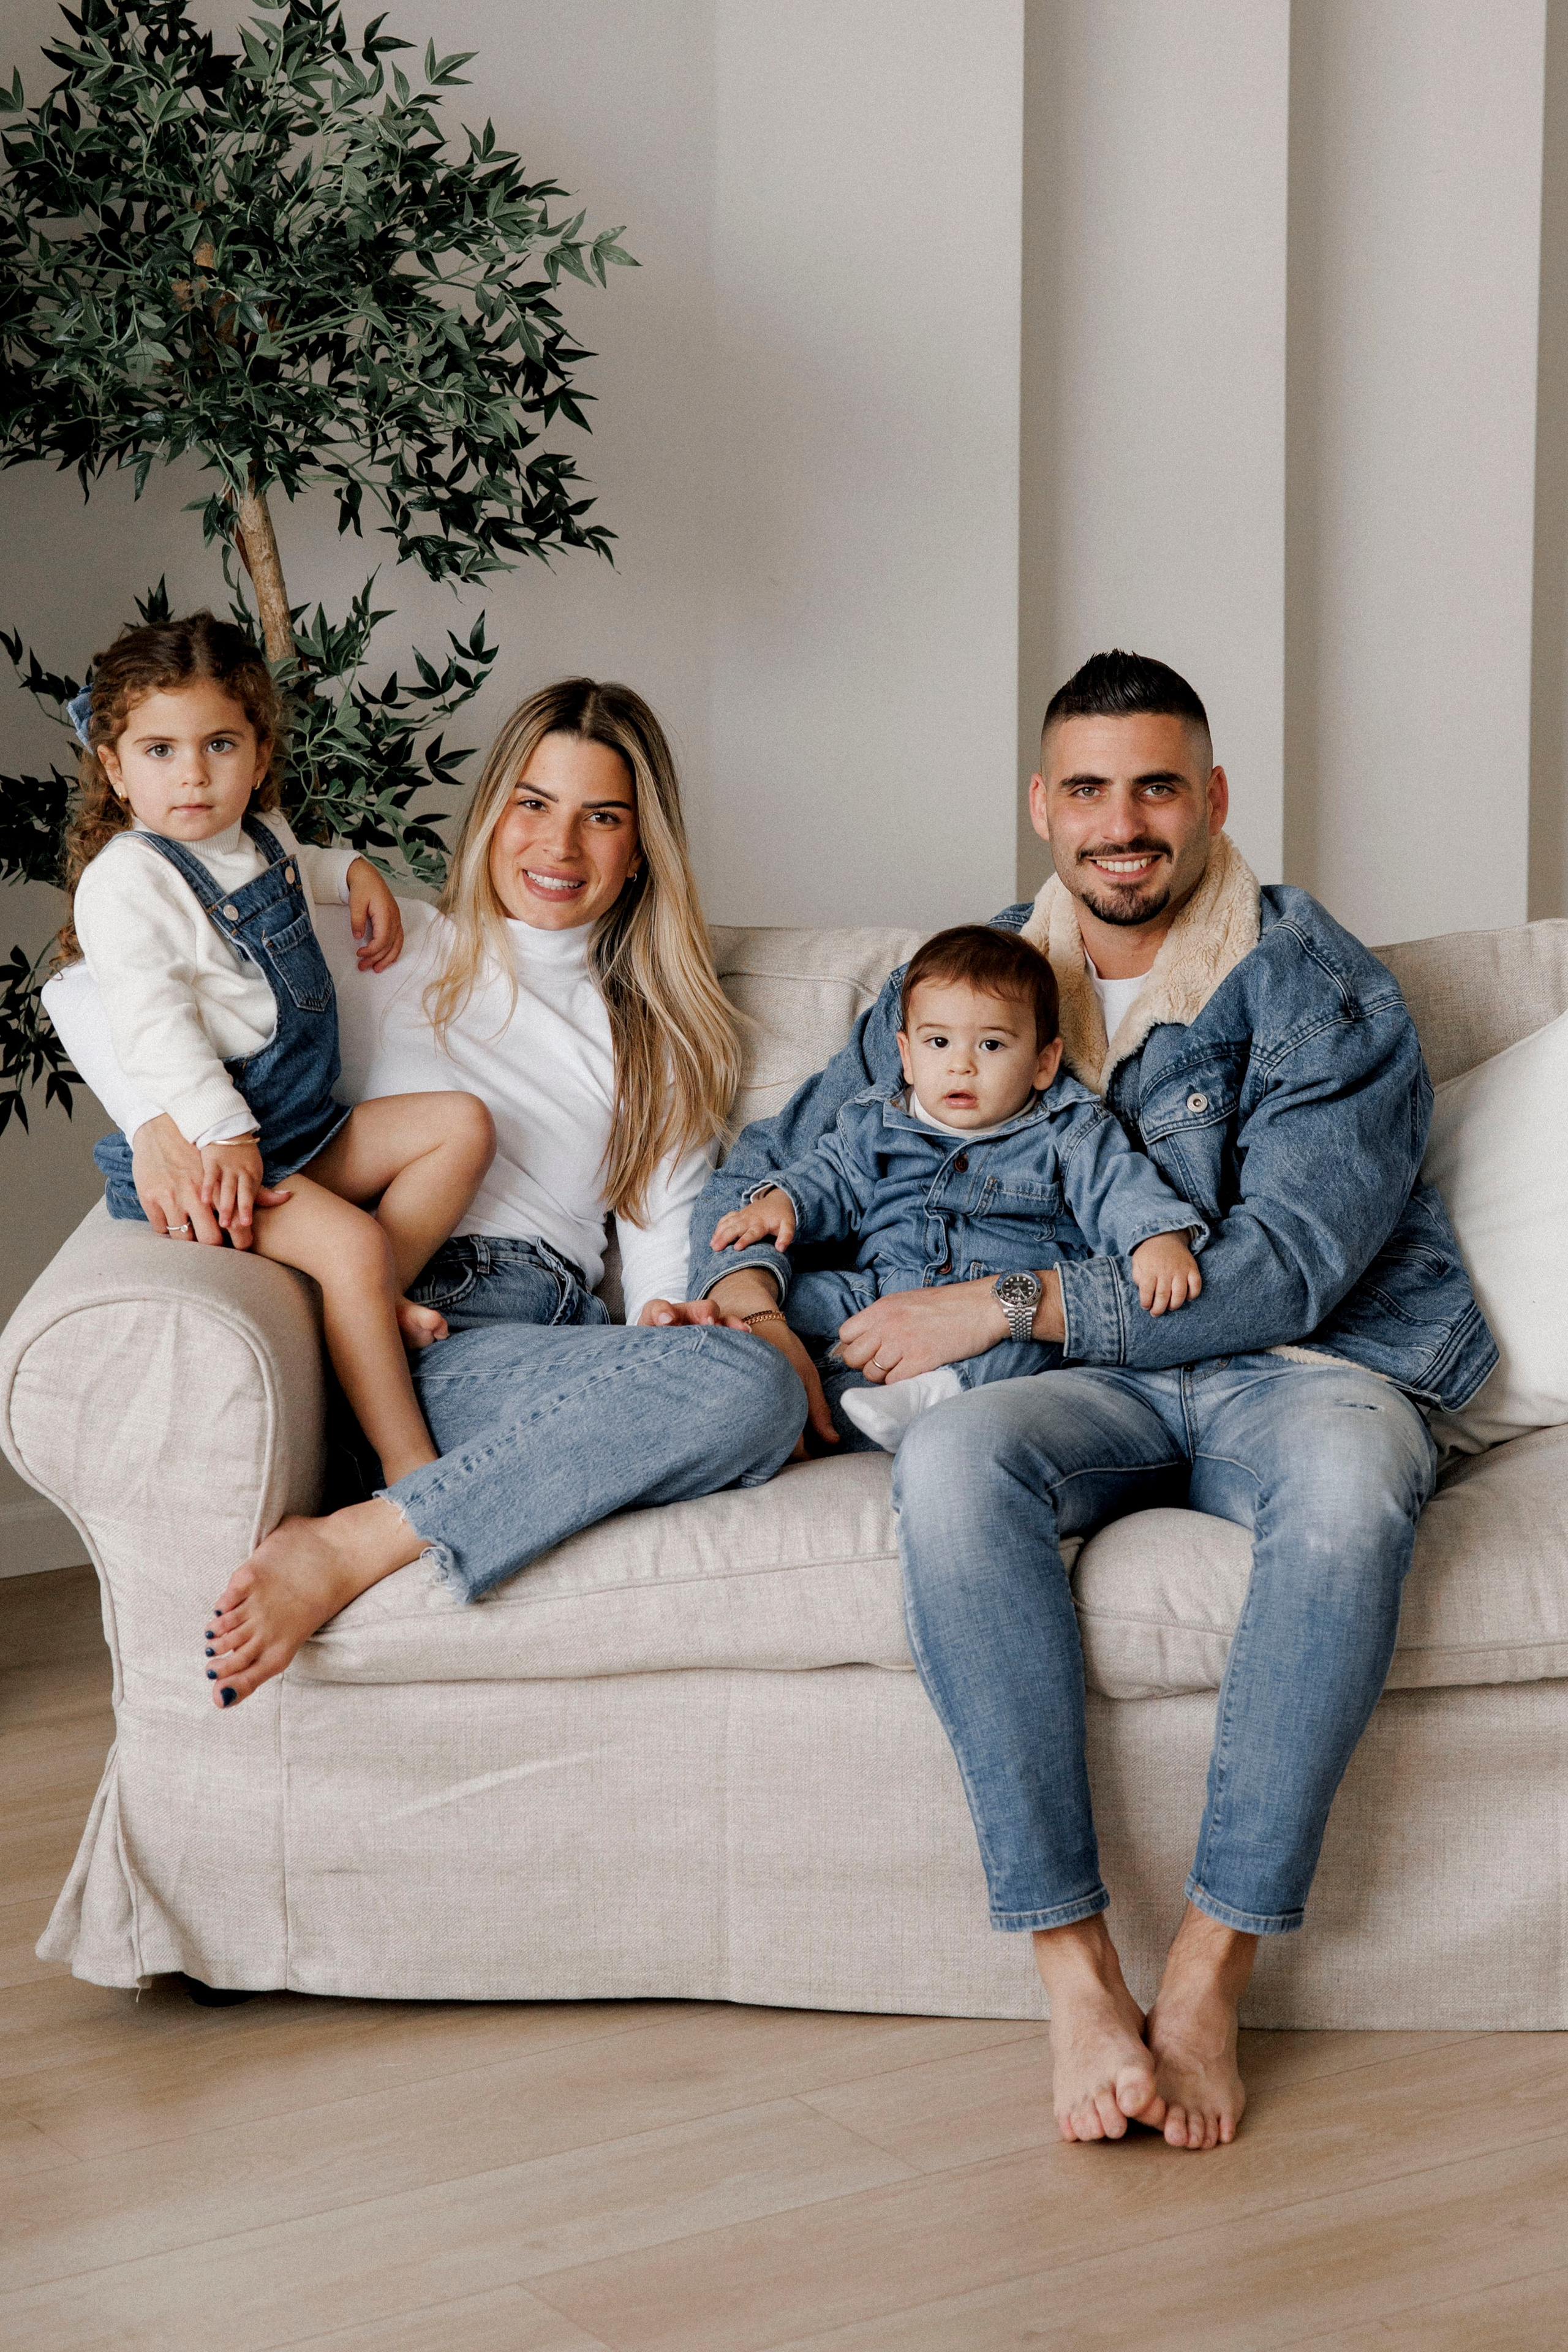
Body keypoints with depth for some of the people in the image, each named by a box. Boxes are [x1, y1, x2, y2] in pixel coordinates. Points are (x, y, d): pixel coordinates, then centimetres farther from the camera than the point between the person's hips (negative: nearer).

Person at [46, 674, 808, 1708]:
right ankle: (345, 1553, -30)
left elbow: (662, 1243, 18)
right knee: (751, 1384, -34)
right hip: (411, 1335, -4)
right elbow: (89, 993, 13)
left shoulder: (659, 1035, 27)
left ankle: (354, 1544, -33)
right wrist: (163, 1124, -8)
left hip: (557, 1339, 5)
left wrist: (667, 1315, -8)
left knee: (758, 1382, -34)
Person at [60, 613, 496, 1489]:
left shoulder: (263, 837, 12)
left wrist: (355, 873, 21)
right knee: (352, 1247, -28)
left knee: (463, 1124, 3)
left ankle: (382, 1298, -11)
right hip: (204, 1145, -9)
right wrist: (222, 1134, -31)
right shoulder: (127, 881, -15)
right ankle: (414, 1473, -23)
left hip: (307, 1124, 9)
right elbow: (155, 1029, -23)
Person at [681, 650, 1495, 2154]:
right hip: (1093, 1396, 3)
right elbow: (772, 1162, 18)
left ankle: (1209, 1970, -32)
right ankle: (1073, 1970, -33)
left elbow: (1282, 1270, -14)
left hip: (1301, 1366, -2)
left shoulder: (1319, 992, -3)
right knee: (951, 1463, -34)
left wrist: (1006, 1305, -17)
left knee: (1347, 1484, -40)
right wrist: (750, 1298, -6)